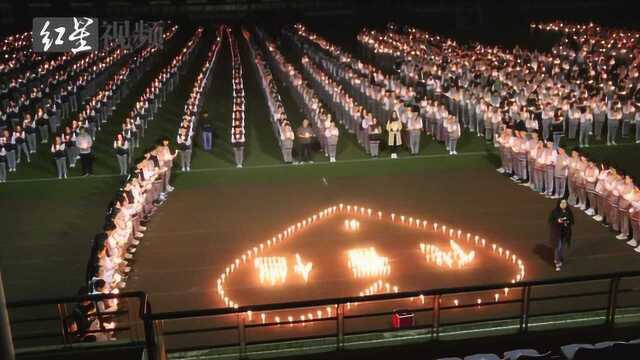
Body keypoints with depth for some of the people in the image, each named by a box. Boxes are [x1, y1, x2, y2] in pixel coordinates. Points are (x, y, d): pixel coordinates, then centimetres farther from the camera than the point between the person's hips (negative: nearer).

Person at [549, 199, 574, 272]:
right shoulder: (554, 212, -13)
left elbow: (572, 220, 6)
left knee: (562, 247, 15)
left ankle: (560, 260, 36)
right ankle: (557, 263, 0)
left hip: (565, 232, 4)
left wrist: (568, 222, -16)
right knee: (557, 247, -6)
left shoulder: (568, 212, -3)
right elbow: (550, 221, -9)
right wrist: (557, 221, -26)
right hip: (557, 232, -4)